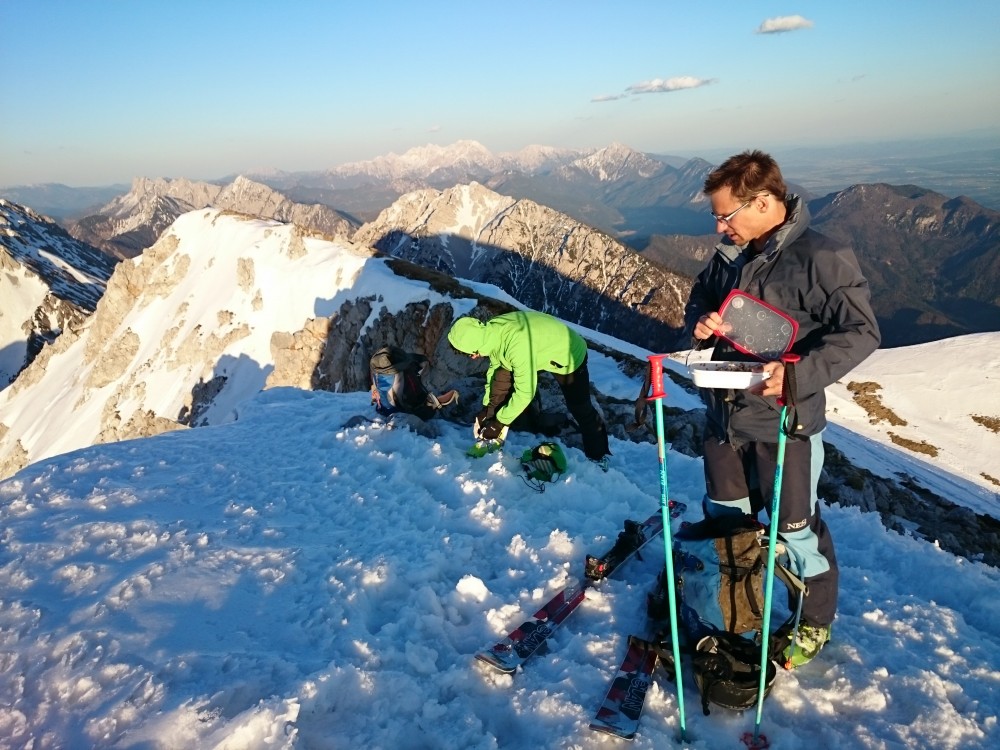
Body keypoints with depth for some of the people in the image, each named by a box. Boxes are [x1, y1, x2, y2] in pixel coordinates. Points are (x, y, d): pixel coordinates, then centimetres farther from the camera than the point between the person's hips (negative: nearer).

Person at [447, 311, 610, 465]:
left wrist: (500, 422, -27)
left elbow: (525, 391, -37)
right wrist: (487, 407, -3)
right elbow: (494, 368, -2)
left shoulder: (517, 345, -44)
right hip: (540, 350, 7)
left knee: (579, 407, 0)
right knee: (501, 377, -6)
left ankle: (598, 455, 22)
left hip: (569, 355, -7)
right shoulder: (490, 332, -20)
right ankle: (491, 438, 6)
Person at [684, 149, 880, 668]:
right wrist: (700, 324, -6)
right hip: (724, 416, 7)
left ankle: (814, 621, 36)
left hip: (783, 424, -6)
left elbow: (861, 331, -18)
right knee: (724, 517, 21)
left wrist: (800, 373, -31)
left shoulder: (820, 258, -18)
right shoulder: (729, 255, 3)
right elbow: (700, 297, 18)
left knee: (794, 527, 10)